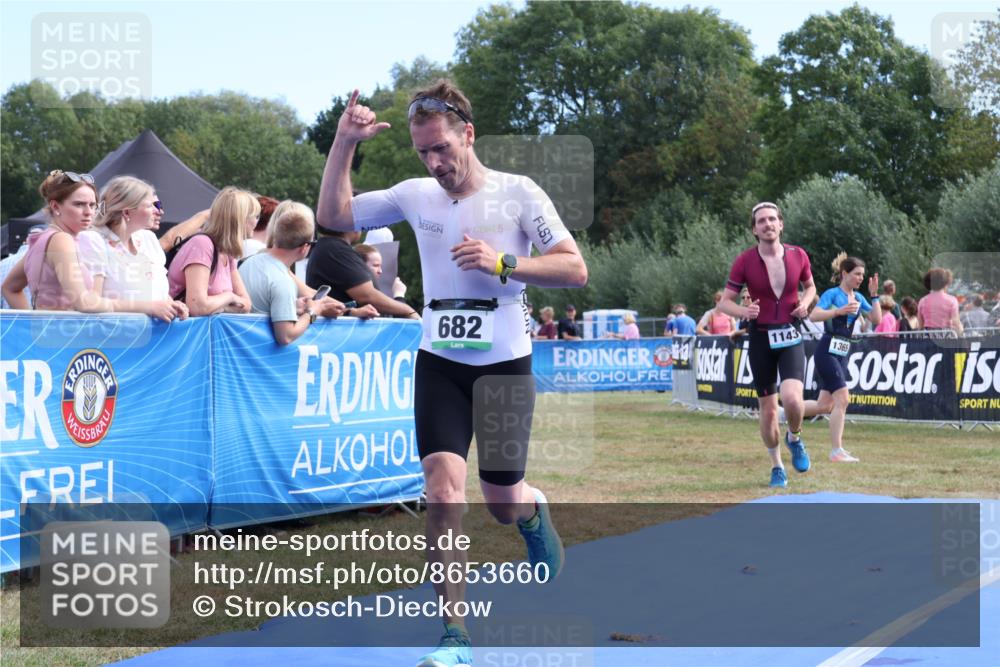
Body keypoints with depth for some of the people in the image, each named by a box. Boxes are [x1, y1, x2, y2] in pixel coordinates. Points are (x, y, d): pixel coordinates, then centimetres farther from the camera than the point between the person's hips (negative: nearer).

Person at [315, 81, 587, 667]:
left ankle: (535, 512, 47)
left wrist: (502, 262, -21)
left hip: (505, 365, -2)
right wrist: (344, 143, -4)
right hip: (439, 365, 2)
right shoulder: (415, 196, 3)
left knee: (503, 503, 7)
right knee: (444, 490, -13)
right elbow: (333, 216, 8)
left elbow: (575, 270, -8)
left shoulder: (519, 194, -6)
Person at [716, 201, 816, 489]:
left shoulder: (798, 255, -2)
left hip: (790, 336, 0)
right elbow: (724, 302, -2)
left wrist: (805, 302, -5)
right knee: (768, 409, 6)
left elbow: (810, 286, 17)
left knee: (792, 398, -21)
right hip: (760, 338, 0)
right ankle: (777, 467, 25)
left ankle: (794, 439, 12)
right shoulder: (744, 261, -7)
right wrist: (744, 311, -22)